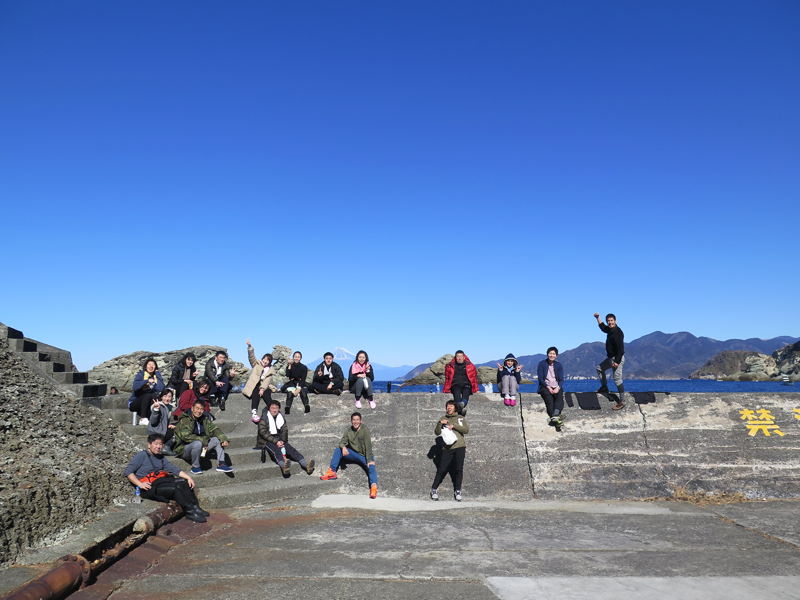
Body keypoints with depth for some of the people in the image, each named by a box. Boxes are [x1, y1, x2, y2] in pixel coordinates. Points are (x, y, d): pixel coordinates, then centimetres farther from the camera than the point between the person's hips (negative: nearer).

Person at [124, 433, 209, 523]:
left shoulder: (160, 458, 24)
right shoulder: (141, 456, 3)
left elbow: (173, 469, 15)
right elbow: (128, 471, -6)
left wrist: (188, 477, 0)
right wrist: (140, 484, -18)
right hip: (149, 487, -7)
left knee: (184, 483, -17)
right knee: (174, 488, -28)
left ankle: (195, 508, -21)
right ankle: (190, 512, -24)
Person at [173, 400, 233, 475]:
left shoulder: (205, 419, 6)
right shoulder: (185, 420, -16)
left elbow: (214, 429, 2)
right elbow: (186, 436, -27)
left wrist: (223, 439, -17)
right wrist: (203, 441, -25)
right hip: (184, 449, -7)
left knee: (218, 439, -7)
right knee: (198, 443, -37)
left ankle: (221, 464, -7)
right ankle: (195, 467, -16)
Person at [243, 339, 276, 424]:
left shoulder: (271, 370, 12)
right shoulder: (257, 364, 14)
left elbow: (267, 381, -2)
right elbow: (251, 357, -3)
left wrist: (262, 389, -18)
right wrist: (250, 347, -19)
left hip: (264, 387, 1)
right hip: (253, 386, -1)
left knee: (266, 394, -29)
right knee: (256, 393, -31)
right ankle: (254, 413, -42)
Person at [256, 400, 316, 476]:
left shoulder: (280, 417, 13)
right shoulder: (264, 418, -4)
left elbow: (284, 430, 8)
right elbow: (263, 432, -13)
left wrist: (282, 441, -12)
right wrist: (276, 441, -21)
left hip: (278, 440, 5)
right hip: (266, 441, -5)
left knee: (290, 449, -20)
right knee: (276, 450, -35)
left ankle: (306, 465, -37)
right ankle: (283, 466, -64)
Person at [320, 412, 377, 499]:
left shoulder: (365, 429, -15)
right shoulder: (349, 430, 1)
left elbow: (368, 445, -20)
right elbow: (342, 442, 1)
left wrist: (369, 460, -26)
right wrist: (343, 447, -24)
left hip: (364, 455, -5)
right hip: (353, 454, 5)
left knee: (371, 466, -32)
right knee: (338, 450, -12)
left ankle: (374, 486, -46)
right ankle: (332, 472, -13)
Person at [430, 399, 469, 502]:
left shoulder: (460, 418, 14)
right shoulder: (443, 419, 14)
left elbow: (466, 430, 0)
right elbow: (437, 432, 5)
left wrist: (454, 425, -10)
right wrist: (440, 423, -12)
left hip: (459, 447, 0)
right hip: (447, 448, 0)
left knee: (459, 469, -3)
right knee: (442, 469, -4)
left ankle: (457, 491, 8)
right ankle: (434, 489, 9)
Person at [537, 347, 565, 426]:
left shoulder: (559, 365, 13)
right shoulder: (542, 364, 6)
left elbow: (561, 379, 7)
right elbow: (540, 378, 0)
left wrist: (558, 387, -14)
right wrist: (548, 387, -14)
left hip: (556, 387, 2)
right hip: (545, 386, -2)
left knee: (560, 396, -32)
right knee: (549, 399, -31)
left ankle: (555, 414, -53)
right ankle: (557, 420, -42)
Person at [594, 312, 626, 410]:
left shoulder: (617, 332, -22)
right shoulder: (610, 330, 8)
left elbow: (620, 348, -25)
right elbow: (603, 328, 33)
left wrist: (617, 361, -28)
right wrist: (598, 318, 29)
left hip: (617, 359, -10)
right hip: (611, 358, 10)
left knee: (617, 379, -11)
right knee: (600, 368, 24)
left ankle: (622, 402, -7)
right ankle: (604, 387, 32)